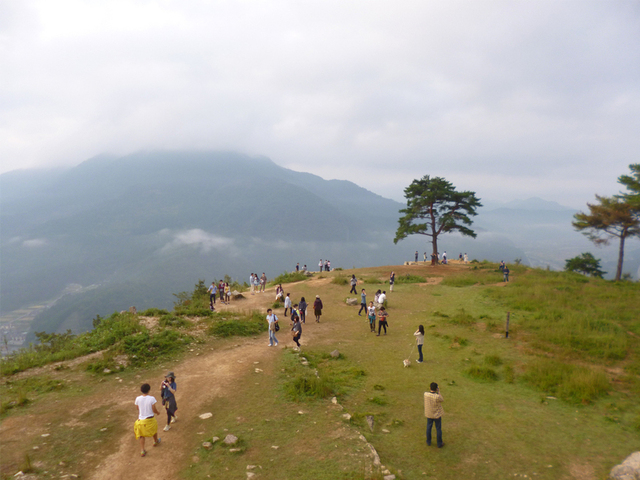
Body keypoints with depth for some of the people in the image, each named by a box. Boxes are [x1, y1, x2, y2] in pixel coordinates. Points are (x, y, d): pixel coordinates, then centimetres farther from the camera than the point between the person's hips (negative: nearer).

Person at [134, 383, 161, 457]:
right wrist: (157, 412, 8)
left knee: (141, 435, 17)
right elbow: (154, 409, -14)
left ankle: (143, 451, 12)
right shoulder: (152, 398, -21)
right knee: (154, 430, 27)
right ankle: (156, 442, 50)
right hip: (150, 419, -1)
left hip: (141, 420, 1)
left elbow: (137, 408, 3)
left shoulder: (138, 398, -13)